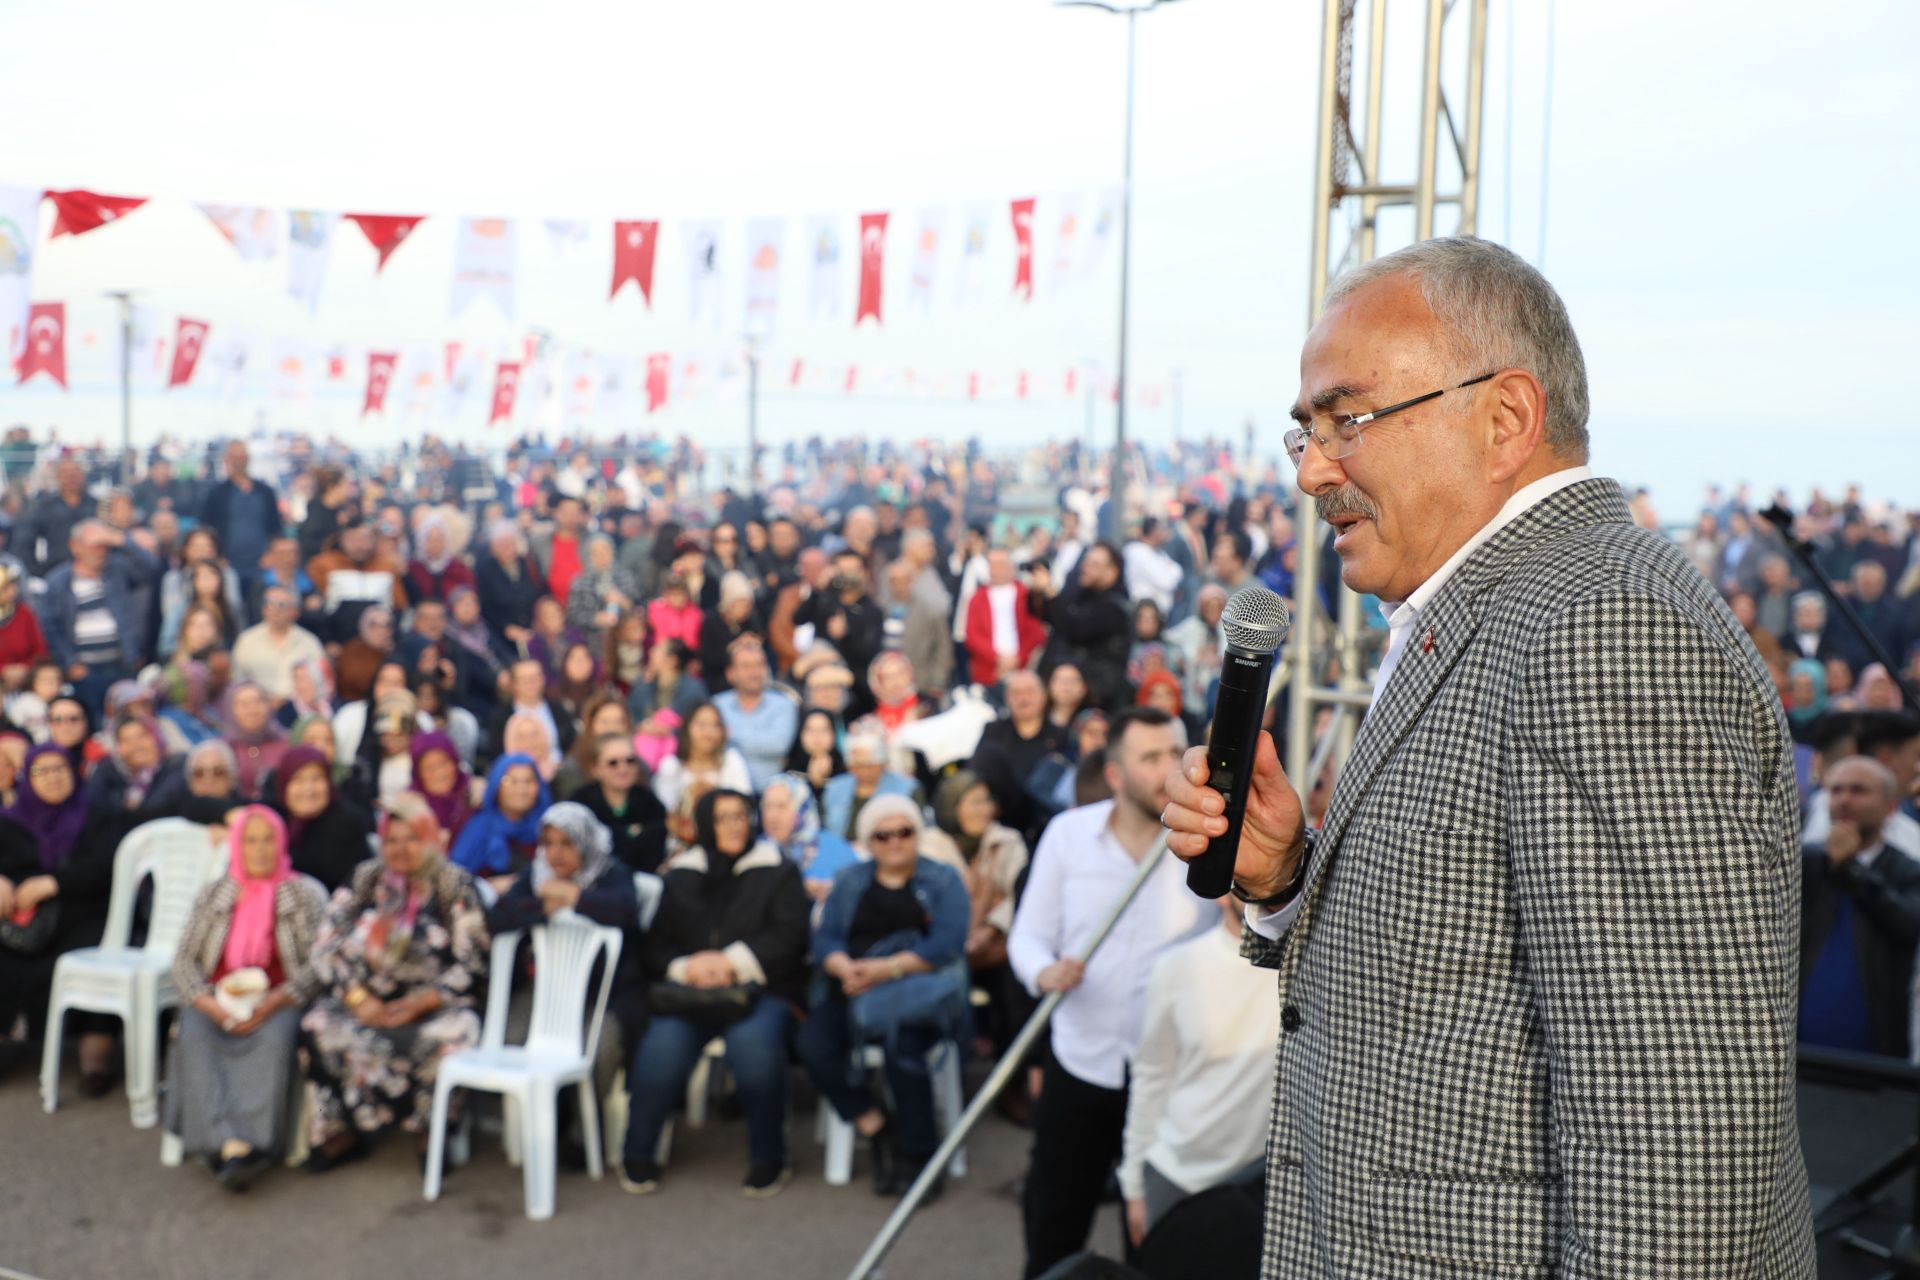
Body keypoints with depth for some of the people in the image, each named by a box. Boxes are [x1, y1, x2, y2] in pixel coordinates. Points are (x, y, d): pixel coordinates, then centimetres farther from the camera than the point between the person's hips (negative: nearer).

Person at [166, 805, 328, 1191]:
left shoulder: (305, 895, 8)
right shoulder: (213, 895, 17)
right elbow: (184, 960, 9)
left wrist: (270, 1003, -17)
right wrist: (210, 1005, -11)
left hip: (277, 1003, -2)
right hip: (217, 1002, 2)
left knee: (273, 1037, -36)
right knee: (193, 1036, -31)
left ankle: (249, 1143, -44)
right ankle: (231, 1143, -42)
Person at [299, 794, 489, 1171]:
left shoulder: (455, 887, 2)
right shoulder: (364, 880, 11)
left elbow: (470, 966, -5)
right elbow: (327, 949, 4)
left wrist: (416, 1005, -16)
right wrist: (360, 999, -12)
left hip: (433, 1005, -3)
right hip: (366, 1002, 3)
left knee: (449, 1034, -35)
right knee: (318, 1027, -26)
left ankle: (433, 1133, -13)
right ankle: (338, 1131, -14)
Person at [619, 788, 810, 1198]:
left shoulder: (778, 872, 11)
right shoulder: (681, 875, 19)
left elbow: (788, 937, -1)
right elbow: (656, 945, 13)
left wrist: (734, 961, -14)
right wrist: (684, 967, -9)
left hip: (760, 991, -2)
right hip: (690, 994, 2)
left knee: (753, 1042, -35)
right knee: (662, 1046, -29)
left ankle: (768, 1159, -16)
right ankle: (637, 1155, -7)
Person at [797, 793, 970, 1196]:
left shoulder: (943, 881, 10)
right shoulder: (850, 882, 20)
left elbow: (947, 943, -5)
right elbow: (825, 938, 8)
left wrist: (888, 968, -18)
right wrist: (846, 967, -15)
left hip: (919, 990, -3)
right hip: (854, 992, 3)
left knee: (902, 1044, -35)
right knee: (812, 1042, -27)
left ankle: (918, 1155, -17)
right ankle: (878, 1131, -12)